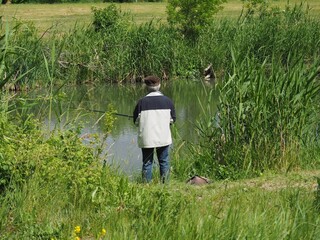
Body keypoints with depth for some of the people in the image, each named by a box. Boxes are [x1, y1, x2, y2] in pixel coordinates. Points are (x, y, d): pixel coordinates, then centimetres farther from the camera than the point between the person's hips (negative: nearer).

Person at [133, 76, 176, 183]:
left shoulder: (142, 102, -9)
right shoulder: (167, 101, -3)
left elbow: (136, 121, -2)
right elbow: (172, 119, 6)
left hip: (146, 138, -1)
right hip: (163, 137, 1)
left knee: (147, 162, 7)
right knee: (164, 161, 12)